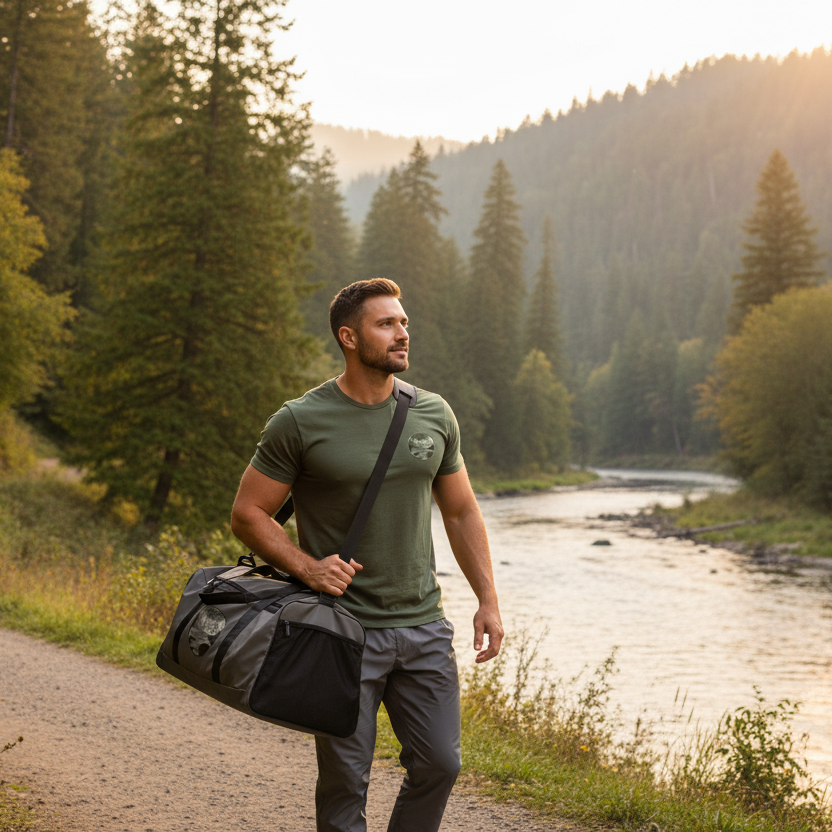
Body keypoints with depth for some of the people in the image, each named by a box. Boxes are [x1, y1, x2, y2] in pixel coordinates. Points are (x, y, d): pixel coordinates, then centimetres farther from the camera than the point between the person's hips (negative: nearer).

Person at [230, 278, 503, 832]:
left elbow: (462, 512, 14)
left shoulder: (435, 416, 6)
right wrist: (305, 567, -17)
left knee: (439, 765, 7)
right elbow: (248, 514, -2)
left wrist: (489, 600, 8)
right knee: (346, 781, 3)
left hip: (424, 627, 4)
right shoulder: (300, 423, -7)